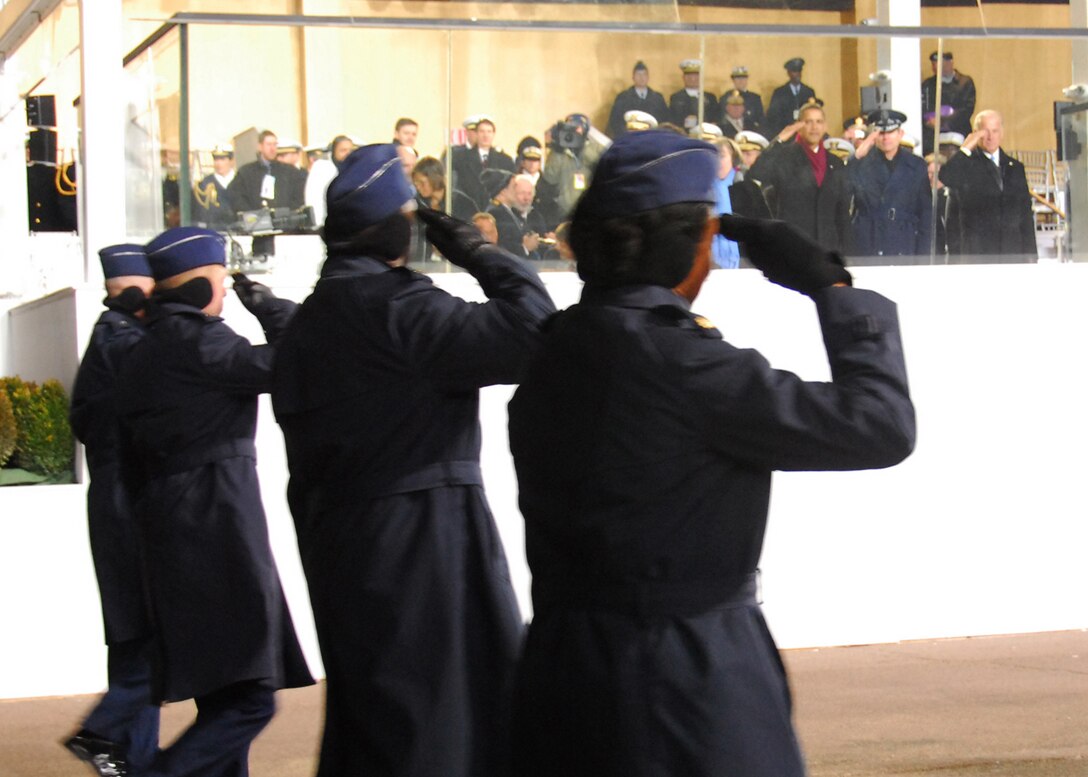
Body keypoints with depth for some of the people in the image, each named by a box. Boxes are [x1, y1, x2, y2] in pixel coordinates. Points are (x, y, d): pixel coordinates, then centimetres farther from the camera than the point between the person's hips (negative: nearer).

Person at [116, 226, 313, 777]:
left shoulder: (139, 355, 17)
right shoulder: (197, 340, -10)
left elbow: (131, 465, 19)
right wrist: (271, 310, 6)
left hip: (166, 523, 10)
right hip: (219, 521, -10)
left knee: (223, 698, 13)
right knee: (249, 699, -11)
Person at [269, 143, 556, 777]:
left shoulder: (309, 318, 13)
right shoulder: (397, 305, -16)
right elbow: (529, 333, -24)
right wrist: (482, 256, -9)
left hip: (338, 540, 9)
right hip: (425, 535, -9)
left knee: (364, 713, 15)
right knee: (451, 723, -3)